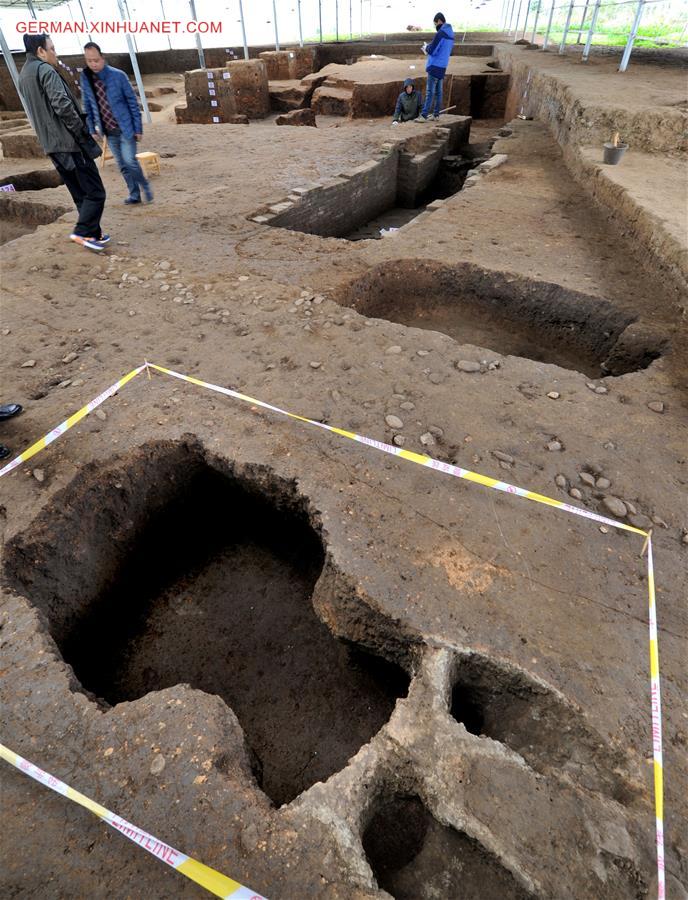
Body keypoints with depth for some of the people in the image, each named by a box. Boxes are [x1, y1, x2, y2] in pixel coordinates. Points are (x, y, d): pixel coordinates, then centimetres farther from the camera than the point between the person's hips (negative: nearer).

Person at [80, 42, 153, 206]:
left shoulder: (118, 75, -9)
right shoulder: (85, 78, 1)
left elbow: (132, 102, -5)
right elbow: (87, 106, 8)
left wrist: (138, 128, -9)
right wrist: (92, 129, 5)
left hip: (125, 127, -4)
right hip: (108, 130, 4)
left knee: (129, 160, -12)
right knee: (122, 165, 6)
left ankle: (145, 186, 13)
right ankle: (134, 195, 17)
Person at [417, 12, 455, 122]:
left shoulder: (440, 33, -13)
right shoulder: (451, 34, 14)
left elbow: (432, 50, -16)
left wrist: (426, 48, 6)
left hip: (435, 66, -9)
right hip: (443, 67, 9)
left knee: (430, 92, -11)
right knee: (438, 92, 9)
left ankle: (424, 115, -15)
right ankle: (436, 114, 10)